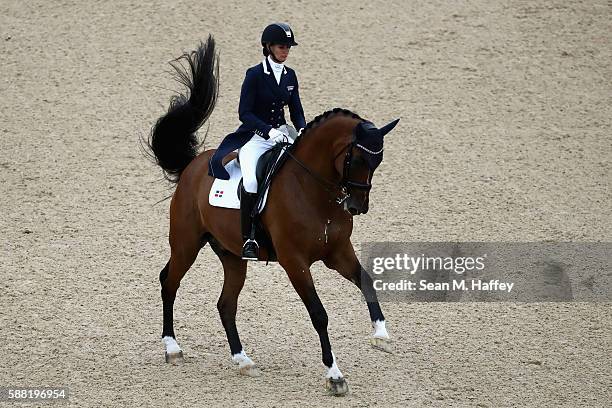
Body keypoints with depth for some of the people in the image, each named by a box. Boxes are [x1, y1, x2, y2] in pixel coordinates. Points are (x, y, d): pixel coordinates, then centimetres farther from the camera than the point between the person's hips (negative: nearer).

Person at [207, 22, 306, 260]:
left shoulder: (290, 76, 10)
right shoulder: (255, 75, -7)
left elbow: (296, 110, 14)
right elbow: (244, 113, -11)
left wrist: (302, 129, -7)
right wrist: (269, 131, -23)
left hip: (282, 135, 5)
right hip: (255, 137, -5)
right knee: (251, 181, -31)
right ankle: (248, 239, -22)